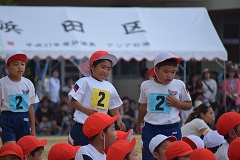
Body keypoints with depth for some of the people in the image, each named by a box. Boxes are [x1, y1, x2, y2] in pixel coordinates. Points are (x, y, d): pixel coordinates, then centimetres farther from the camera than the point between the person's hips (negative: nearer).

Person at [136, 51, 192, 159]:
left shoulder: (179, 85, -2)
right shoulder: (146, 85, 2)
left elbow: (189, 105, 9)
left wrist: (177, 103, -10)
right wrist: (138, 124, 28)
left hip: (172, 129, -1)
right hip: (150, 129, 1)